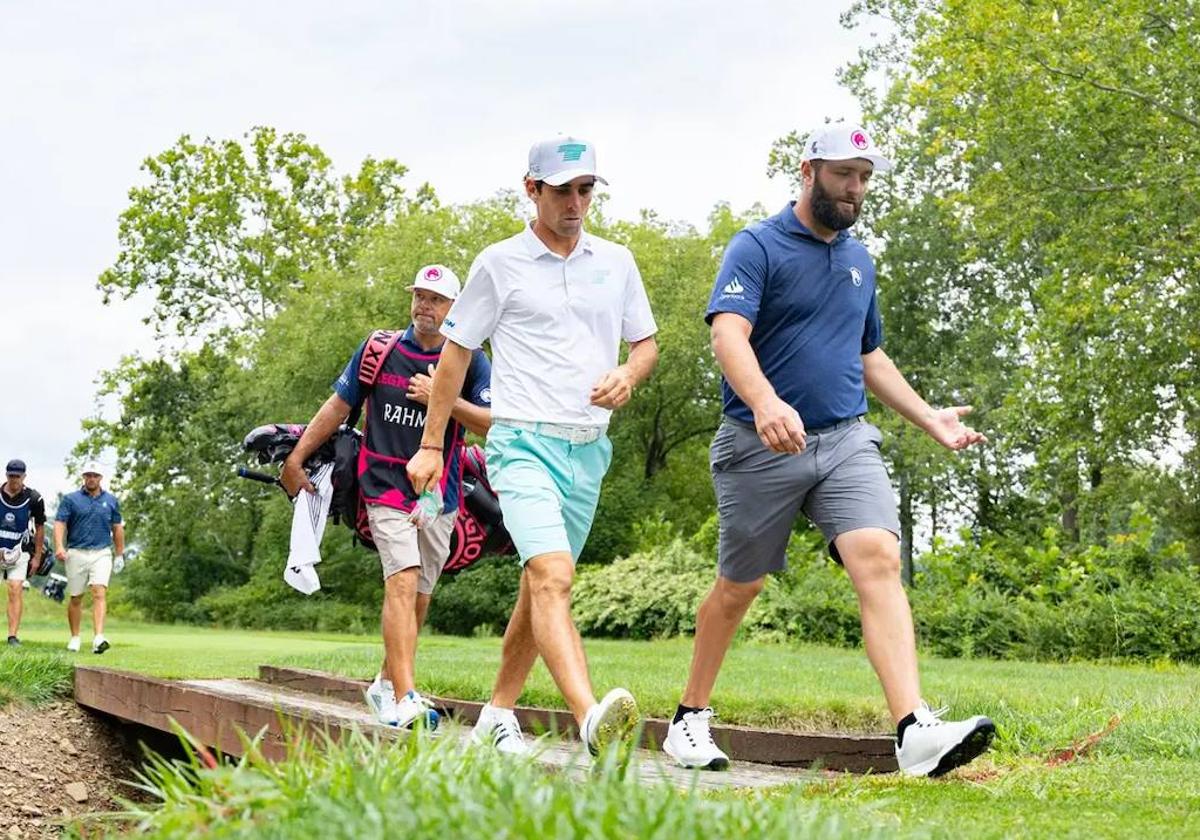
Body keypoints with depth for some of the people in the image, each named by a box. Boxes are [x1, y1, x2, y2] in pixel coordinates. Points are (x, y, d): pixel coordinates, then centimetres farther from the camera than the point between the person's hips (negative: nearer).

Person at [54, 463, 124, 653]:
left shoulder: (111, 501, 11)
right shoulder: (70, 499, 4)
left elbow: (117, 528, 17)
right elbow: (59, 523, -5)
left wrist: (120, 554, 15)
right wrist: (59, 546, -21)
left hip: (102, 553, 0)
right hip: (76, 553, 0)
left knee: (99, 593, -16)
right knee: (75, 598, 7)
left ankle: (98, 638, -26)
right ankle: (75, 638, 22)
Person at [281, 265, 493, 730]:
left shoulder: (470, 361, 4)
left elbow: (493, 423, -4)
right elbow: (339, 405, 12)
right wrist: (296, 457, 12)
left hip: (439, 495, 2)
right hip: (386, 487, -2)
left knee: (419, 596, 8)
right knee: (402, 582, -19)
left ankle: (386, 683, 27)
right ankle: (405, 698, -28)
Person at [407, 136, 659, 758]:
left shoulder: (616, 263, 12)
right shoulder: (500, 264, 1)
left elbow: (646, 343, 20)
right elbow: (455, 352, 6)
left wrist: (629, 375, -4)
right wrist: (430, 445, 5)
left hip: (589, 450, 5)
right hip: (523, 443, -5)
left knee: (540, 587, 12)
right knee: (552, 576, -24)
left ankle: (498, 715, 25)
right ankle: (591, 719, -40)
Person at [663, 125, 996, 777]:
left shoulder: (859, 260, 17)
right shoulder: (757, 247, -4)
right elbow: (729, 336, -20)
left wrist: (928, 418, 20)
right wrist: (765, 402, -38)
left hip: (847, 441, 4)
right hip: (760, 448, -4)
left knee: (879, 560, -18)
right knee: (738, 588, 8)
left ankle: (916, 733, -29)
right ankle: (690, 717, 28)